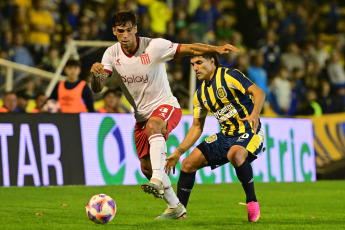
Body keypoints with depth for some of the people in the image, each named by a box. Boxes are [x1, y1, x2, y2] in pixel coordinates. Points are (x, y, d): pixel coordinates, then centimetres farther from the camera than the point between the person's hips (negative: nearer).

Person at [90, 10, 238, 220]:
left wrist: (216, 49, -34)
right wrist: (95, 74, -36)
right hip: (141, 115, 6)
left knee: (153, 125, -41)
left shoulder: (154, 46, -17)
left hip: (165, 105, -6)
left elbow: (190, 49, -17)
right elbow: (97, 88, -12)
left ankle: (158, 180, -51)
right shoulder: (112, 55, -6)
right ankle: (175, 207, 27)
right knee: (146, 167, 7)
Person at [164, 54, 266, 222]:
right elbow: (197, 127, 17)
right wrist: (177, 153, 12)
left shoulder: (229, 76, -12)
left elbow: (259, 93, -23)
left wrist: (254, 115, -42)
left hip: (249, 132, -8)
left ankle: (252, 202, -22)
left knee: (235, 154, -39)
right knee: (188, 164, 0)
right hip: (226, 135, 8)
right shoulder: (200, 94, 10)